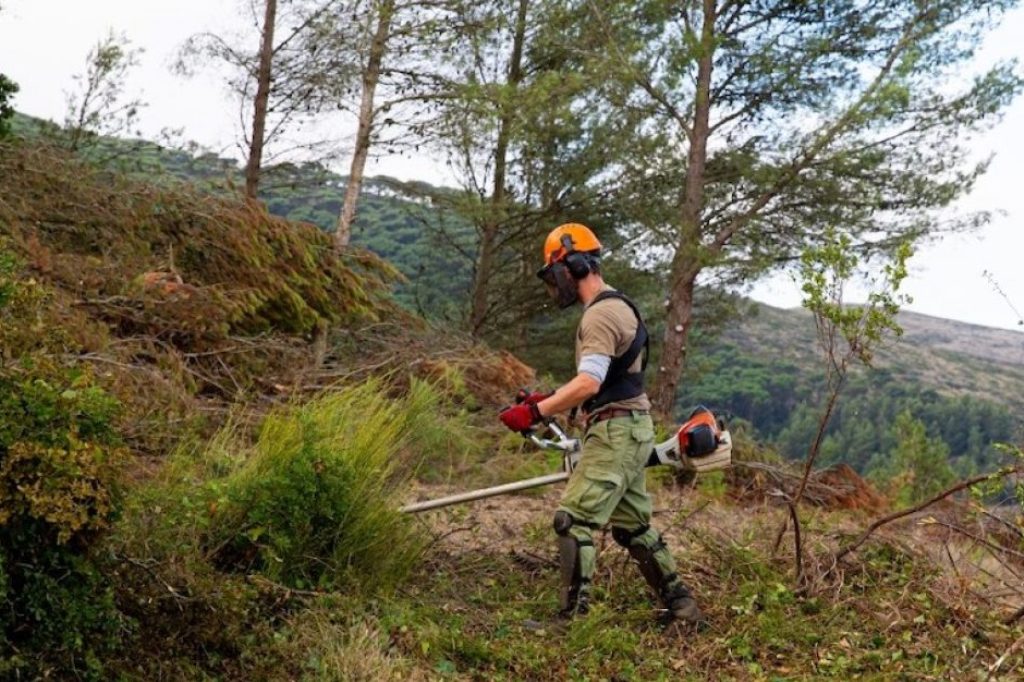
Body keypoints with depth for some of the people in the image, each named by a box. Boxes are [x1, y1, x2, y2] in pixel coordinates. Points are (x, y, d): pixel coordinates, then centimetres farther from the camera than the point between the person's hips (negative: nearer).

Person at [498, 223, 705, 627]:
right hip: (630, 430, 11)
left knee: (573, 521, -11)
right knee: (632, 526, 16)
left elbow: (589, 383, -26)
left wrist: (535, 412, -24)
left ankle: (572, 617, -9)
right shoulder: (617, 307, 19)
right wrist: (549, 399, 16)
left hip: (615, 431, -11)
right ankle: (680, 606, 22)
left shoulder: (600, 314, -14)